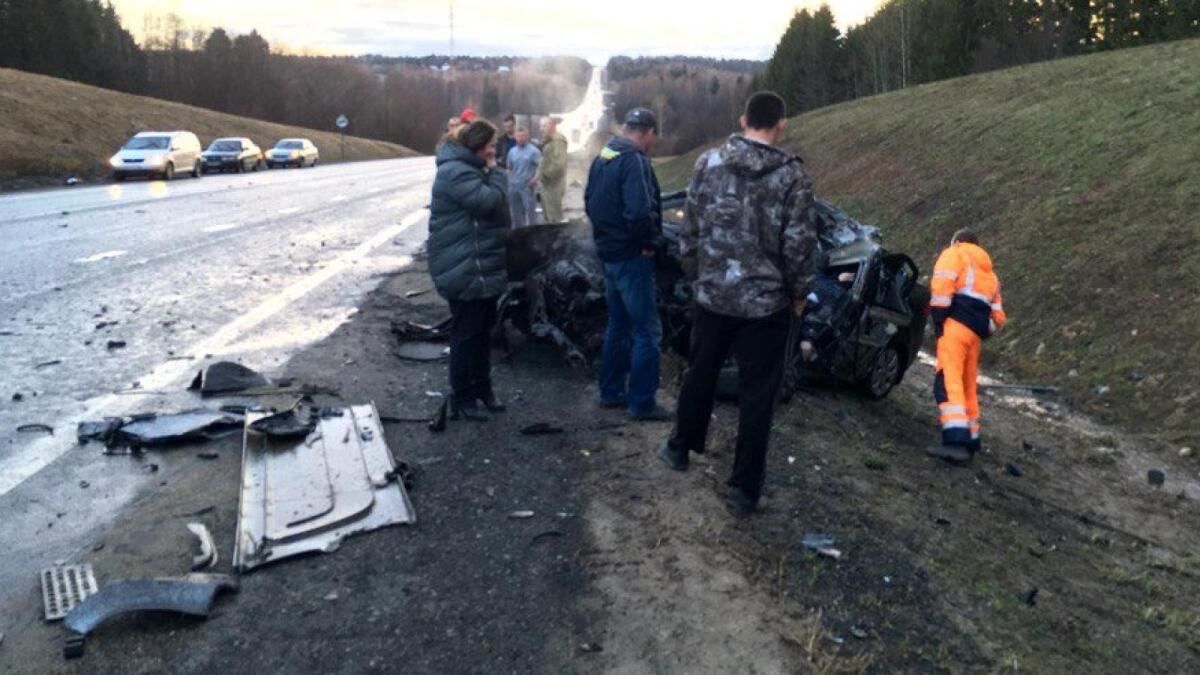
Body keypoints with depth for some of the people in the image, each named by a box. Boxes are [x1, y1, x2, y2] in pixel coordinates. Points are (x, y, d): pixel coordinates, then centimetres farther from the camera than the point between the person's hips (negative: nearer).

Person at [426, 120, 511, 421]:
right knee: (466, 334, -2)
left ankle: (482, 386, 31)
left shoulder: (470, 169, 17)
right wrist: (494, 172, -13)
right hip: (464, 271, -11)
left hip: (483, 267, 11)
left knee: (483, 329, 18)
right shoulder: (456, 172, -18)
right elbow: (488, 201, -26)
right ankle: (461, 398, 9)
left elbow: (492, 208, 24)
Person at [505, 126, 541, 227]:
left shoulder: (533, 150, -5)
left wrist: (535, 178, -20)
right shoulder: (512, 151, 11)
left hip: (527, 186, -5)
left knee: (530, 210, -5)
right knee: (516, 212, 12)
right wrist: (508, 183, 12)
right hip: (514, 186, 5)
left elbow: (541, 165, -9)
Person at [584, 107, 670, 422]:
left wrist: (605, 231, 15)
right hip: (631, 257, -9)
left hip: (609, 253, 9)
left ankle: (611, 392, 27)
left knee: (618, 325, 19)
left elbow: (590, 201, 17)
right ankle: (642, 403, 4)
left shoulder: (603, 157, 9)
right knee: (647, 331, -1)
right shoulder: (635, 161, -19)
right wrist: (648, 242, -15)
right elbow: (639, 212, -30)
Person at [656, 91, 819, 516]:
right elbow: (800, 245, -10)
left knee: (700, 373, 22)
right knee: (757, 394, 6)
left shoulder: (708, 163, -1)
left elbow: (690, 229, 4)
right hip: (767, 301, -3)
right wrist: (799, 294, 4)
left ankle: (680, 448, 41)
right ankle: (744, 489, 12)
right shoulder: (792, 175, -10)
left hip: (712, 294, 3)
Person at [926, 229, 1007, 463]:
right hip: (976, 331, 8)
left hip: (957, 322, -8)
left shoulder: (955, 253, 12)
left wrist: (938, 317, -10)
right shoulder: (989, 272, 33)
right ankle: (971, 441, 21)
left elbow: (942, 282, -9)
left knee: (948, 380, -18)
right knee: (967, 386, 16)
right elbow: (998, 317, 26)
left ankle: (956, 442, -31)